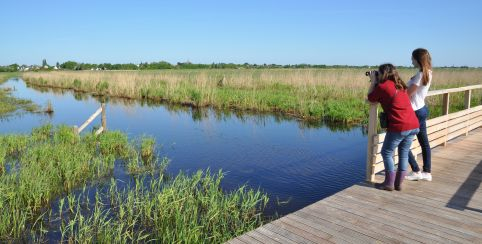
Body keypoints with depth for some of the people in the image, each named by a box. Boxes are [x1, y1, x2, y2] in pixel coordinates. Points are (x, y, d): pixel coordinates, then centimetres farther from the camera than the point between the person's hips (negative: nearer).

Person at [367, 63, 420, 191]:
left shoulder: (382, 86, -6)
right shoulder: (400, 85, 16)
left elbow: (370, 99, 7)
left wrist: (373, 81, 13)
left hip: (399, 127, -7)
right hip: (413, 125, 8)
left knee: (386, 153, 7)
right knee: (404, 154, 14)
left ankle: (389, 183, 11)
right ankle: (399, 183, 22)